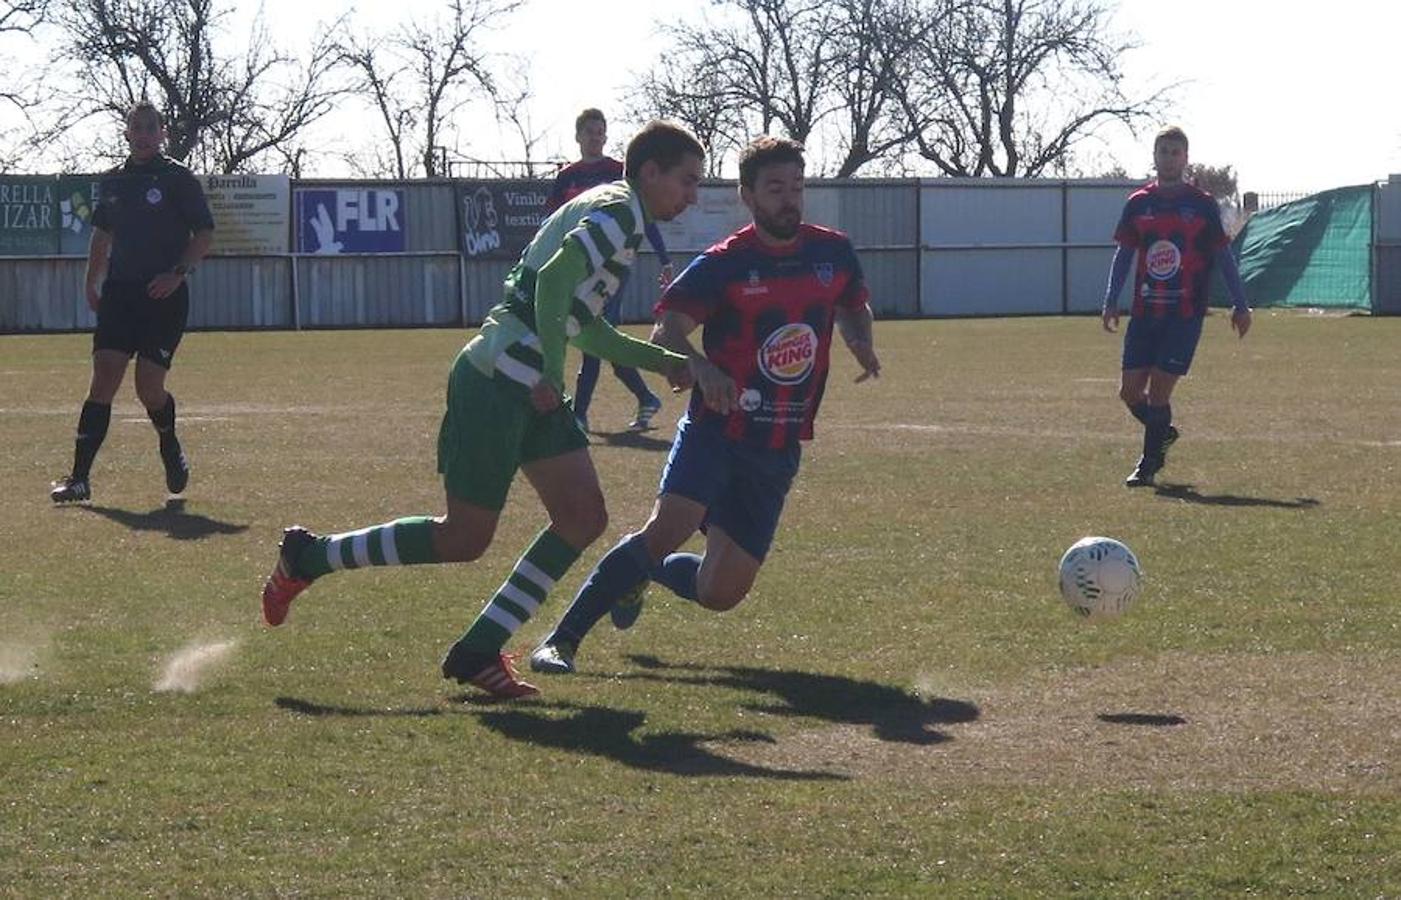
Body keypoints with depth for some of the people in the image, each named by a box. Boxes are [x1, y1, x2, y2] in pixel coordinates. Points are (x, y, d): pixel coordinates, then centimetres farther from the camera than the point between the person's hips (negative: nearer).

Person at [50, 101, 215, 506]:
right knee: (104, 378, -8)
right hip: (119, 291, 4)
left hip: (164, 295, -4)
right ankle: (79, 478, -11)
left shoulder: (179, 179, -2)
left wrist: (177, 273, -14)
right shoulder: (112, 181, 13)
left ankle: (171, 449, 25)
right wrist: (92, 281, 17)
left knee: (149, 387, -8)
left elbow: (205, 233, -2)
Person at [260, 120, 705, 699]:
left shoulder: (609, 210, 21)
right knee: (464, 539, -5)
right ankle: (307, 557, 11)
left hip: (530, 389, 10)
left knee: (584, 517, -1)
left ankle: (479, 652, 2)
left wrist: (661, 360, 23)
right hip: (497, 384, -10)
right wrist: (550, 376, -25)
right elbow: (556, 278, -26)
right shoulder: (620, 211, -10)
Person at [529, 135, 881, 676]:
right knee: (669, 527, -29)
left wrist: (860, 342, 2)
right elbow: (665, 331, -11)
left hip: (779, 452, 4)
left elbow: (854, 307, 25)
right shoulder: (723, 264, -7)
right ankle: (562, 639, -21)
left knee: (720, 593, 0)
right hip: (716, 430, -4)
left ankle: (644, 571, 33)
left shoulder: (834, 253, 6)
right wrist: (700, 367, -33)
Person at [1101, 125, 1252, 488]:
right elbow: (1123, 253, 13)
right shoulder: (1138, 203, 8)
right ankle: (1163, 434, 29)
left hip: (1185, 314, -4)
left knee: (1158, 390, -9)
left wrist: (1240, 305, 3)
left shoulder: (1202, 205, 0)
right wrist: (1111, 302, 5)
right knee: (1130, 390, 0)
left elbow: (1223, 255, 5)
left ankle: (1148, 464, 5)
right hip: (1144, 312, 4)